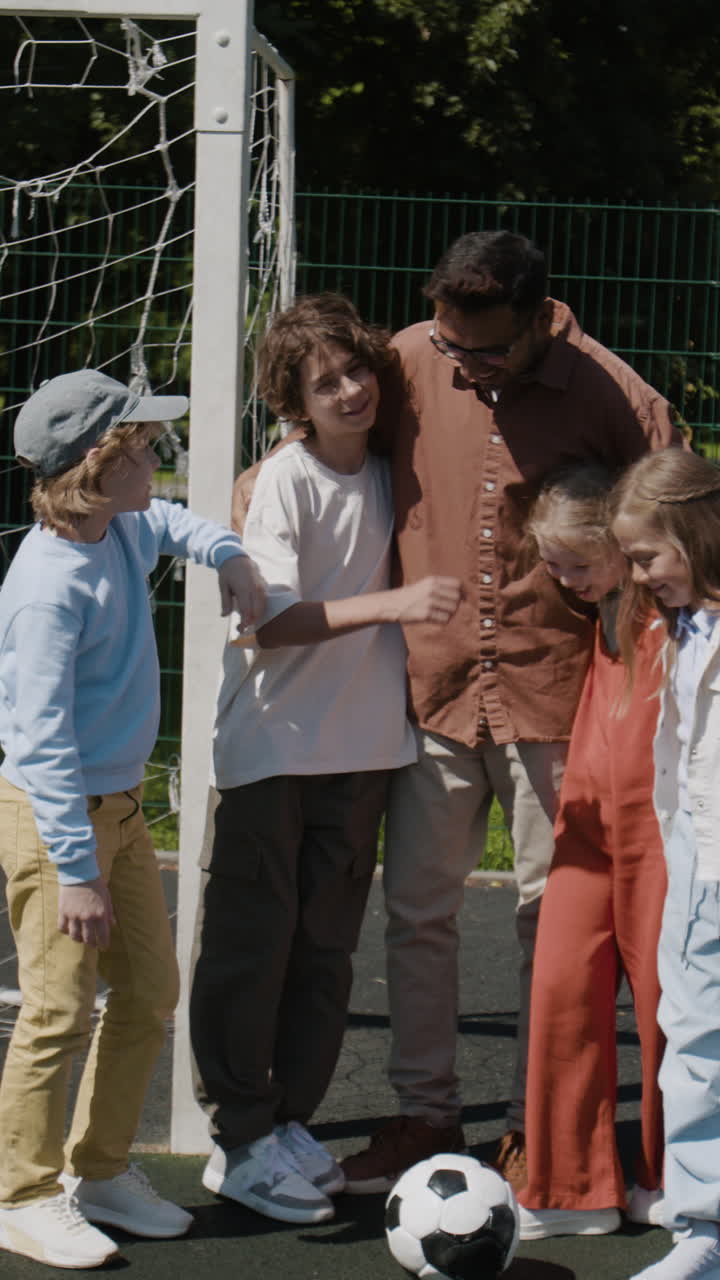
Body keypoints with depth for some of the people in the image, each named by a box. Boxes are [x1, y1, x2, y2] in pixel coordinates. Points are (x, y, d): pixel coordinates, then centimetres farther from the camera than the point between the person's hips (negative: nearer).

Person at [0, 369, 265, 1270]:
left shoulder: (124, 532, 4)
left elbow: (168, 523, 32)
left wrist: (227, 554, 11)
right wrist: (76, 868, -25)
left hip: (117, 805, 9)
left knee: (150, 993, 12)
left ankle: (101, 1171, 26)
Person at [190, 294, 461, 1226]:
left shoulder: (387, 475, 6)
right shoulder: (286, 481, -12)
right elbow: (272, 621, -22)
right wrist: (392, 605, -31)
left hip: (360, 746, 6)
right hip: (272, 743, -6)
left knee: (326, 946, 10)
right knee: (252, 943, -2)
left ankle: (289, 1123, 20)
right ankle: (240, 1140, 6)